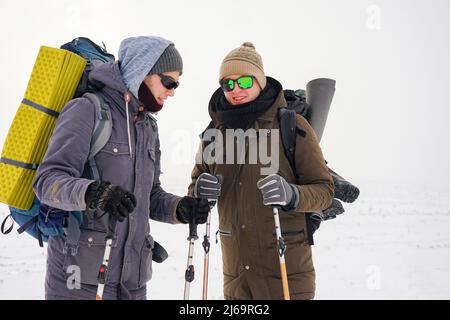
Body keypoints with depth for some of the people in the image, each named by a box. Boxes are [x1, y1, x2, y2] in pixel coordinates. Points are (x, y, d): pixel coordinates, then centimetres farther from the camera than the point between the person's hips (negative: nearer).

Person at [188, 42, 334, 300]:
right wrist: (199, 189, -7)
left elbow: (324, 190, -6)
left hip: (286, 266, -4)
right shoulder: (215, 132, 6)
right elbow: (196, 184, 16)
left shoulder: (292, 126, -6)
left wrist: (291, 194, -26)